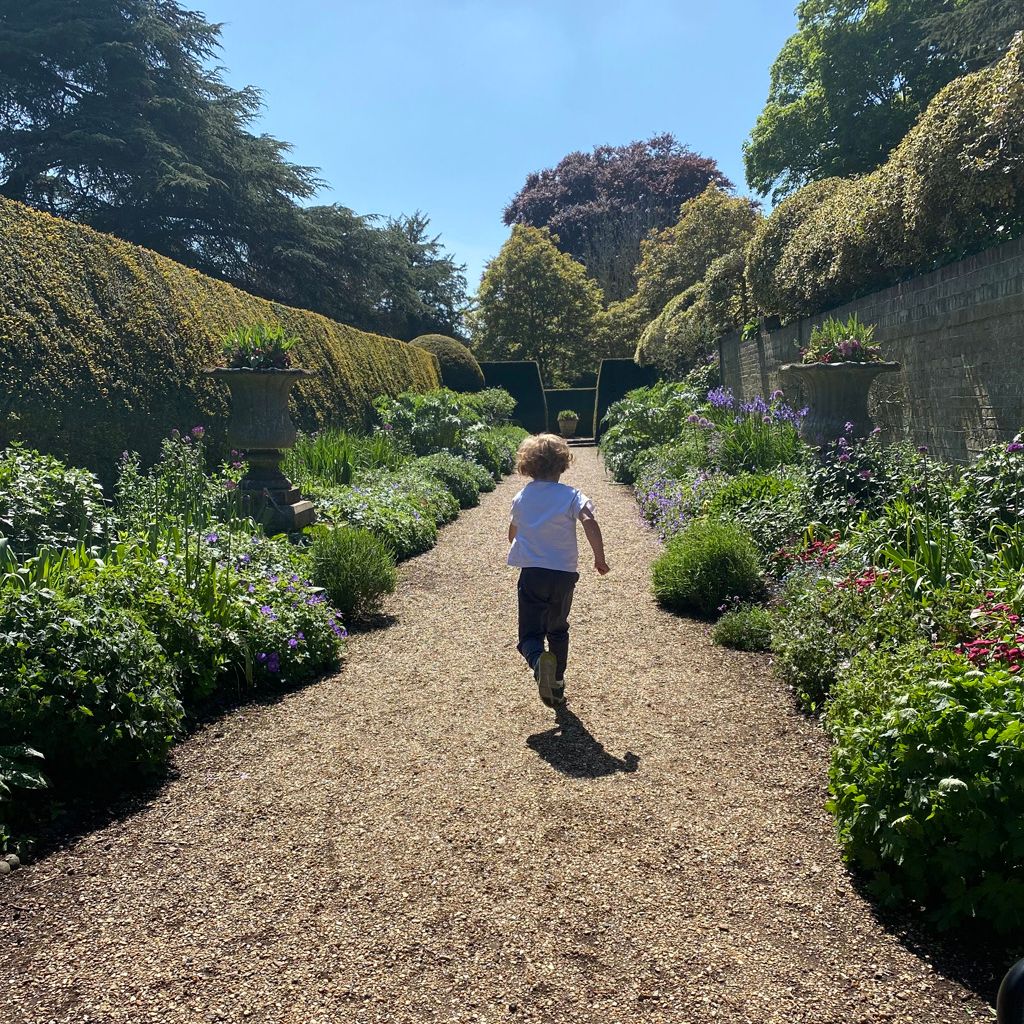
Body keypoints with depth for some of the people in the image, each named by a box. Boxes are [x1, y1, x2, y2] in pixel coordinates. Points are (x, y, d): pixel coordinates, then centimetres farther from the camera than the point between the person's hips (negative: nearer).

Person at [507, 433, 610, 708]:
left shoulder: (521, 497, 4)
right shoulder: (571, 495, -6)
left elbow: (512, 534, 17)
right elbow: (590, 524, -22)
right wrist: (600, 558, -10)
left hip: (531, 573, 0)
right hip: (564, 573, 0)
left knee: (529, 634, 0)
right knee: (558, 629, 22)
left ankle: (539, 660, -34)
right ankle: (557, 684, 27)